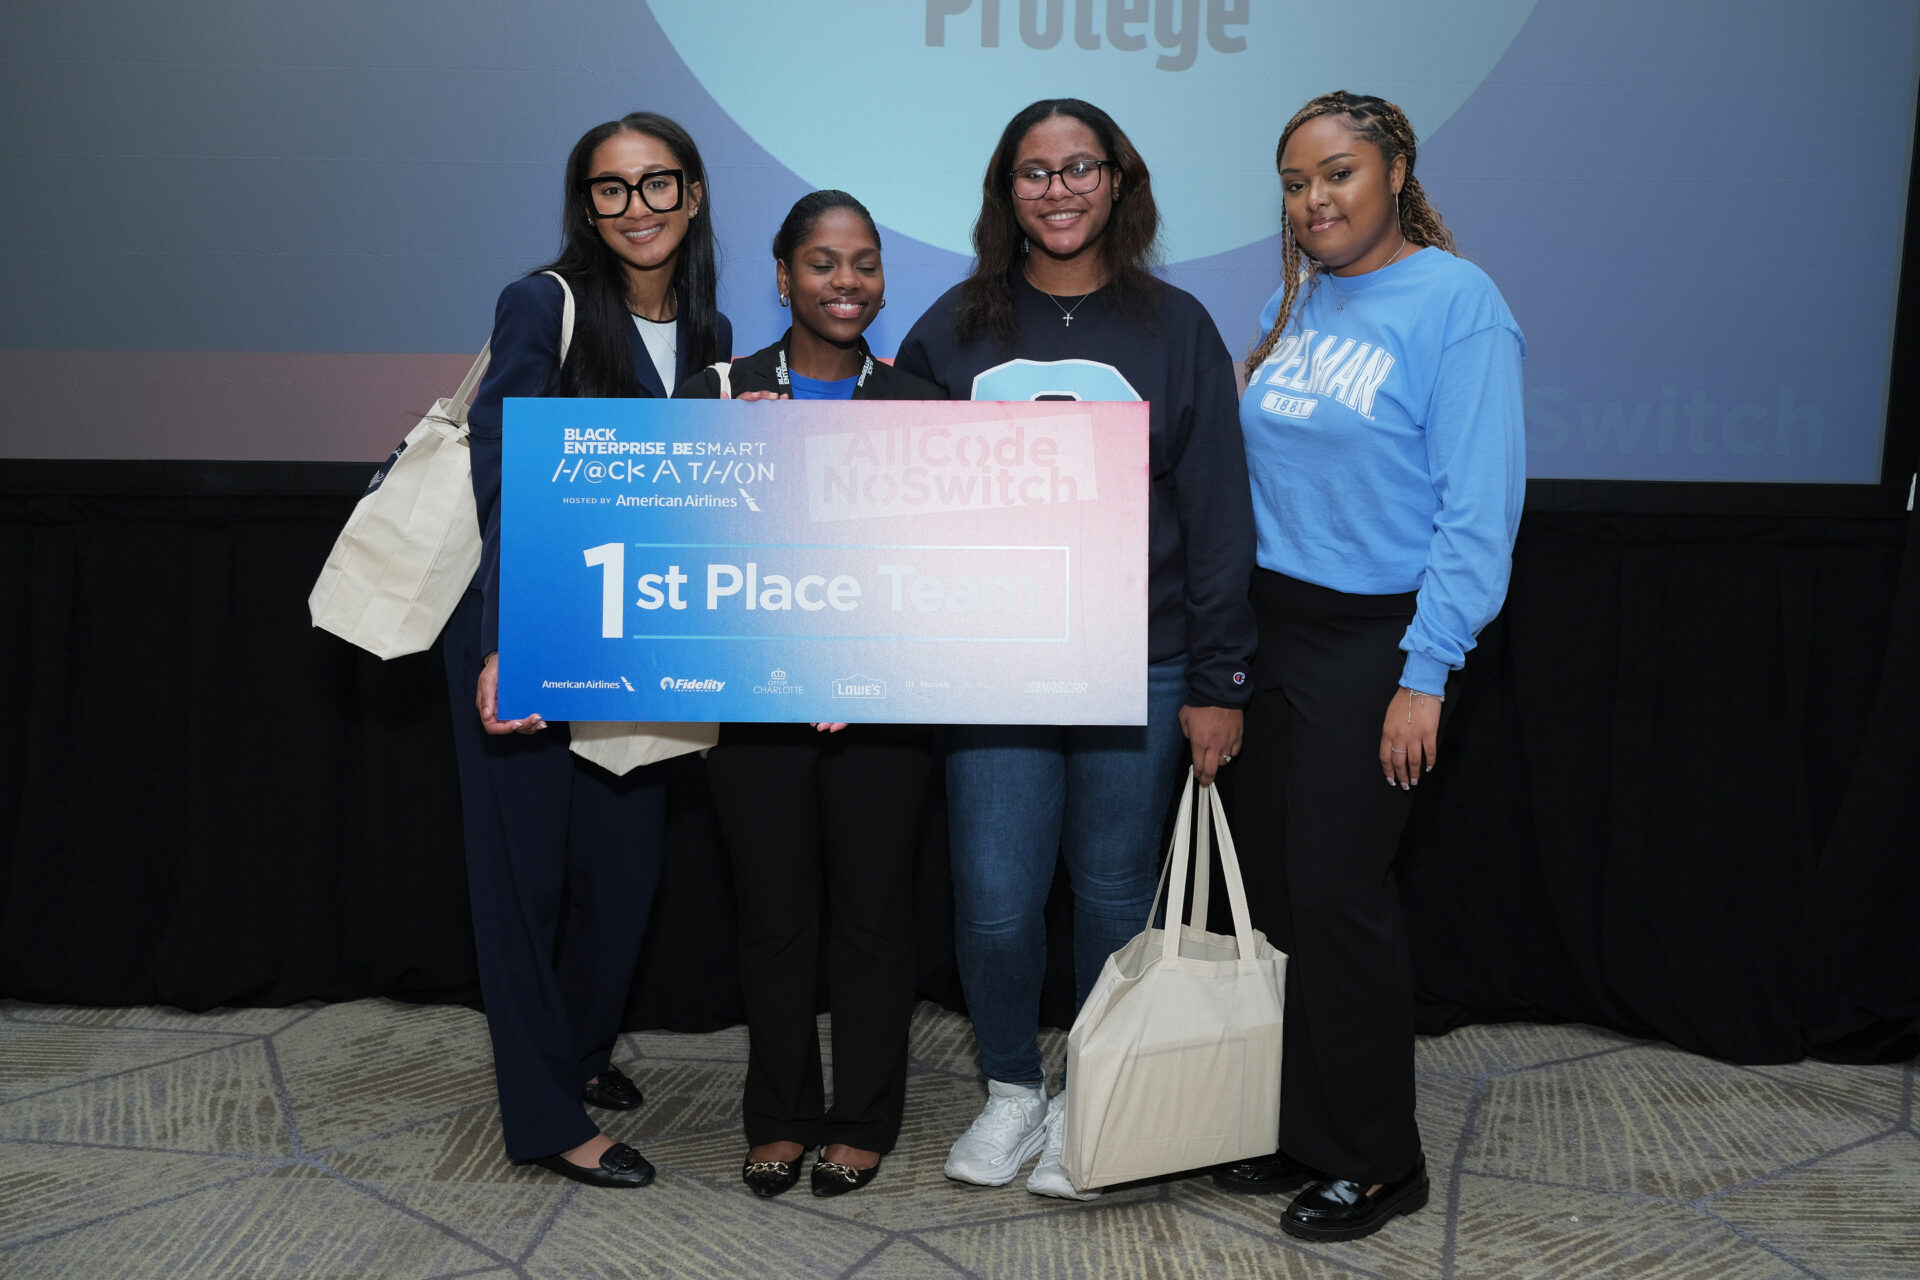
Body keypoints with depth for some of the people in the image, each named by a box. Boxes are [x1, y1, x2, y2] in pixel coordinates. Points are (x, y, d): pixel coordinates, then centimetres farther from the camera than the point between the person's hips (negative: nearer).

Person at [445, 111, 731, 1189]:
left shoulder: (708, 333, 8)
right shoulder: (544, 305, -11)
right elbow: (505, 482, -18)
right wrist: (506, 646, -26)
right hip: (524, 632, -5)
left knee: (627, 859, 12)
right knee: (529, 864, 2)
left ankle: (583, 1047, 38)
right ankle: (548, 1116, 16)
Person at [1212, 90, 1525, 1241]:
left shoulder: (1458, 302, -9)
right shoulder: (1296, 304, 11)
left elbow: (1479, 505, -14)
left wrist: (1426, 675, -17)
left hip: (1373, 639, -6)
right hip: (1268, 625, 6)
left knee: (1338, 890, -2)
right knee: (1273, 883, 9)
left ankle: (1377, 1159, 17)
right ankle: (1301, 1129, 26)